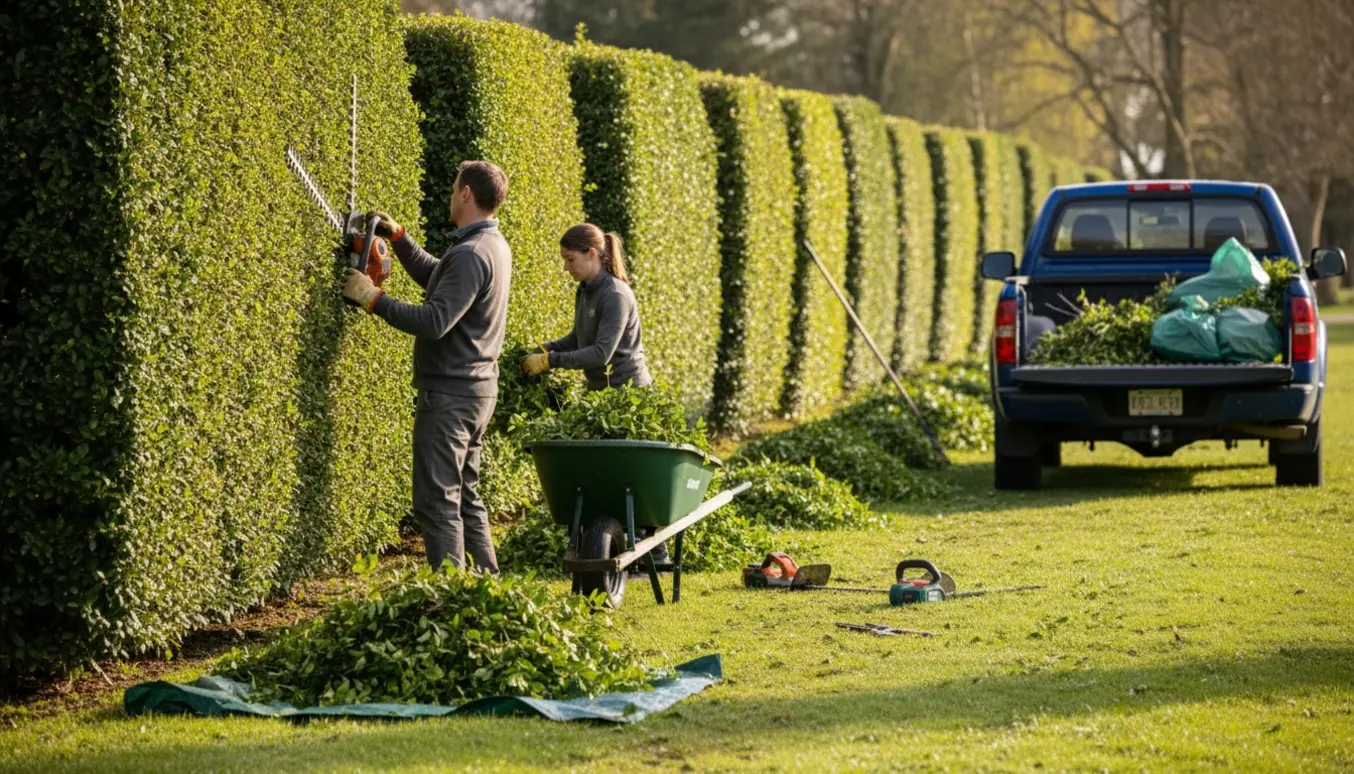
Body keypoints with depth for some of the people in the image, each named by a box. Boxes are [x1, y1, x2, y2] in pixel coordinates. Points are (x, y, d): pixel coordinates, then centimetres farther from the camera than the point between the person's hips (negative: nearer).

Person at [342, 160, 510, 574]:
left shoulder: (469, 255, -21)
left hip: (450, 393, -10)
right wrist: (398, 237, 23)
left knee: (437, 501, -8)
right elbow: (435, 277, 28)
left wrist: (374, 299, -21)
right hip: (478, 388, 10)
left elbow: (435, 321, -28)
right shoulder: (493, 246, 12)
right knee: (466, 496, 17)